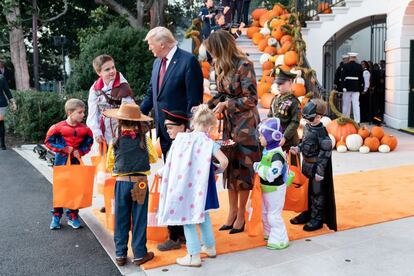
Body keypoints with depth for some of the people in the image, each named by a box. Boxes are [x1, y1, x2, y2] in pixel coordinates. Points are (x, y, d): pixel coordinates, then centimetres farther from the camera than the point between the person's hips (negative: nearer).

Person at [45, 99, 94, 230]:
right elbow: (48, 141, -7)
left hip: (76, 161, 3)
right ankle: (56, 215, 19)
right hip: (61, 161, -3)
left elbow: (89, 143, 8)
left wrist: (80, 151, -9)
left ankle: (72, 216, 19)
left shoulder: (85, 129, -3)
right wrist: (64, 149, -15)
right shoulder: (58, 127, -12)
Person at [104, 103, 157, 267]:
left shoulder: (116, 141, -6)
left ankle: (120, 254, 18)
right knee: (139, 219, 8)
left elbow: (109, 166, 4)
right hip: (140, 183, -1)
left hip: (121, 183, 1)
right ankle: (139, 254, 15)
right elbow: (154, 158, 8)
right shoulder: (144, 139, -7)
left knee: (121, 220, 11)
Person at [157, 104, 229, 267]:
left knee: (187, 218, 8)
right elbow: (224, 161, -17)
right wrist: (219, 169, 4)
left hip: (182, 185, 0)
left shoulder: (181, 138, -1)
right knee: (203, 214, 22)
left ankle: (194, 256, 11)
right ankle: (210, 247, 35)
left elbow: (171, 163, 3)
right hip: (199, 187, 0)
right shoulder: (208, 142, -8)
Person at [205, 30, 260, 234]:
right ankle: (233, 211, 21)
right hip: (229, 122, 7)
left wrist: (226, 104, -16)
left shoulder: (244, 65, -16)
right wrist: (207, 106, -1)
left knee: (242, 166, 1)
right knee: (230, 165, 10)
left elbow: (251, 99, -15)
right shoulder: (221, 66, 7)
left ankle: (241, 215, 14)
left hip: (245, 123, -7)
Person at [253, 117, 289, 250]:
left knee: (274, 215, 1)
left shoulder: (277, 154, -27)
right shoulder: (267, 150, 3)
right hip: (266, 188, 10)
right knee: (265, 213, 23)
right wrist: (257, 166, 1)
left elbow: (272, 173, -37)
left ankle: (280, 241, 14)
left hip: (275, 189, -10)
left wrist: (258, 167, -27)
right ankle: (268, 234, 41)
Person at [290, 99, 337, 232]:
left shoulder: (321, 132, -23)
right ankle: (308, 213, 36)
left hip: (316, 165, -8)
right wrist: (298, 148, 1)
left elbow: (325, 152, -22)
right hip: (307, 163, 8)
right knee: (308, 190, 20)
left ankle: (317, 219, 19)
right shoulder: (307, 126, 2)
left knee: (317, 192, 5)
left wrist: (320, 171, -21)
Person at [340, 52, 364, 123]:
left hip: (347, 87, -1)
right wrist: (361, 87, 9)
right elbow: (361, 77, 2)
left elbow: (342, 77, -10)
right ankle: (357, 121, -6)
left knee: (346, 104, 9)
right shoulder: (359, 66, 1)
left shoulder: (346, 66, -5)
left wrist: (343, 86, -9)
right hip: (356, 87, 1)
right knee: (356, 104, 0)